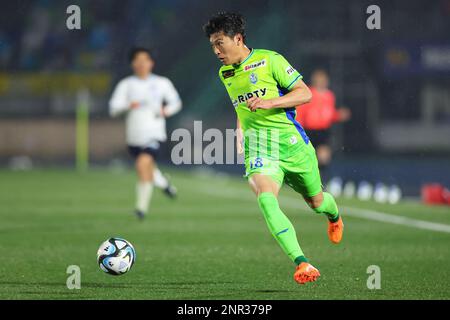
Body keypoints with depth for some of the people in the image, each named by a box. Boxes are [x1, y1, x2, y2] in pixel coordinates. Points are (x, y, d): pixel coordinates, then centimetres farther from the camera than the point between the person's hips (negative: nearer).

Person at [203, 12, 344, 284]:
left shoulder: (270, 60, -6)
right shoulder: (225, 74, 13)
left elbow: (305, 94, -9)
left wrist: (269, 102, -20)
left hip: (290, 140, -3)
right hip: (258, 146, 3)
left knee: (316, 201, 13)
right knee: (266, 200, -26)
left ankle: (334, 216, 54)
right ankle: (302, 264, -33)